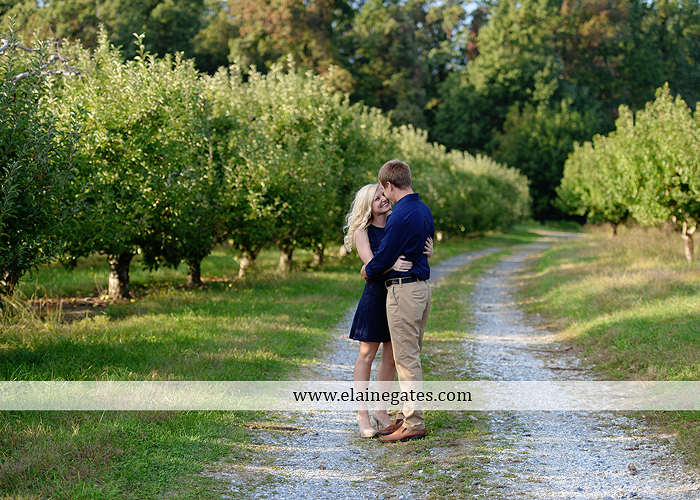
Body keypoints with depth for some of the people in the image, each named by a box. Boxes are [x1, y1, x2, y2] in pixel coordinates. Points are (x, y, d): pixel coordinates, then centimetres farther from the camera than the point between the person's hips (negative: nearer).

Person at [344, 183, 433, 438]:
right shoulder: (362, 230, -2)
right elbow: (369, 261, -15)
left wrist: (428, 252, -18)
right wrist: (390, 264, -35)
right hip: (375, 294, -4)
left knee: (391, 357, 8)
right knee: (367, 354, 0)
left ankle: (381, 410, 19)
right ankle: (362, 414, 6)